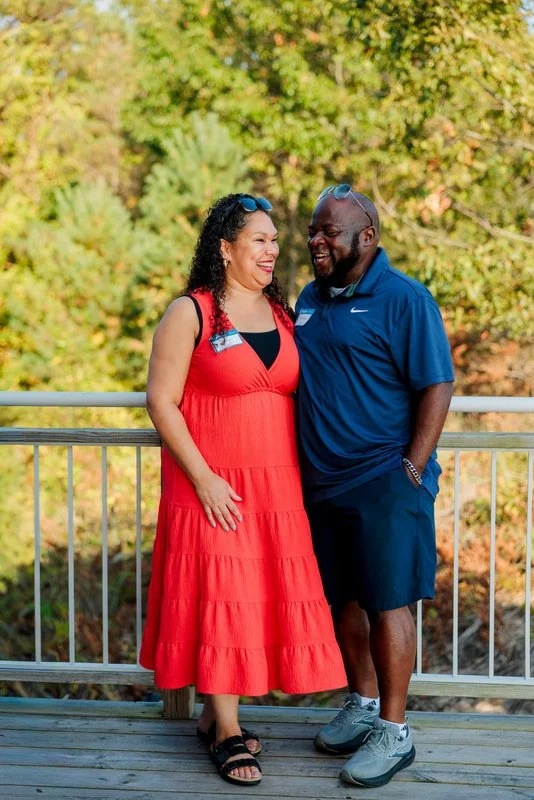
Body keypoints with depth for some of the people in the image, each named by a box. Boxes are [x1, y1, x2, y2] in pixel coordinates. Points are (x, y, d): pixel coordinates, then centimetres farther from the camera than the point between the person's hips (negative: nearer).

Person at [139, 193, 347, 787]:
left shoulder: (282, 313, 10)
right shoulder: (190, 314, -6)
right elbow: (161, 401, -9)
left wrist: (303, 473, 6)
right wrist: (203, 478, -14)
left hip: (276, 484, 5)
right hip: (213, 484, -5)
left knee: (266, 594, 7)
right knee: (218, 596, -2)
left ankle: (217, 712, 23)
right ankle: (226, 732, 8)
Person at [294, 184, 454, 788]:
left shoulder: (404, 299, -10)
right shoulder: (310, 298, 12)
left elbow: (437, 386, -13)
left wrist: (412, 467, -17)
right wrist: (302, 463, 15)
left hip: (384, 483, -7)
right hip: (322, 483, 7)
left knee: (387, 603, -2)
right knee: (342, 600, 14)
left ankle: (394, 732, 7)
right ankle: (363, 704, 31)